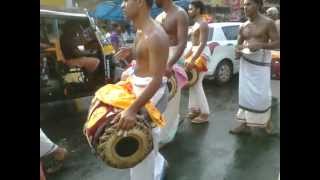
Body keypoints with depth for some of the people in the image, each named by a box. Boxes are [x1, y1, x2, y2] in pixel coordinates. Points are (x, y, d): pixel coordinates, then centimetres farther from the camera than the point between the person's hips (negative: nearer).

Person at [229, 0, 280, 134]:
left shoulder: (268, 23, -4)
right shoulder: (243, 26, 11)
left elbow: (277, 43, -6)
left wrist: (261, 45, -22)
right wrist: (237, 51, -4)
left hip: (261, 61, -4)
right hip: (246, 61, 5)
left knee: (261, 94, -3)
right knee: (245, 93, 4)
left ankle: (266, 120, 22)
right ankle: (245, 123, 12)